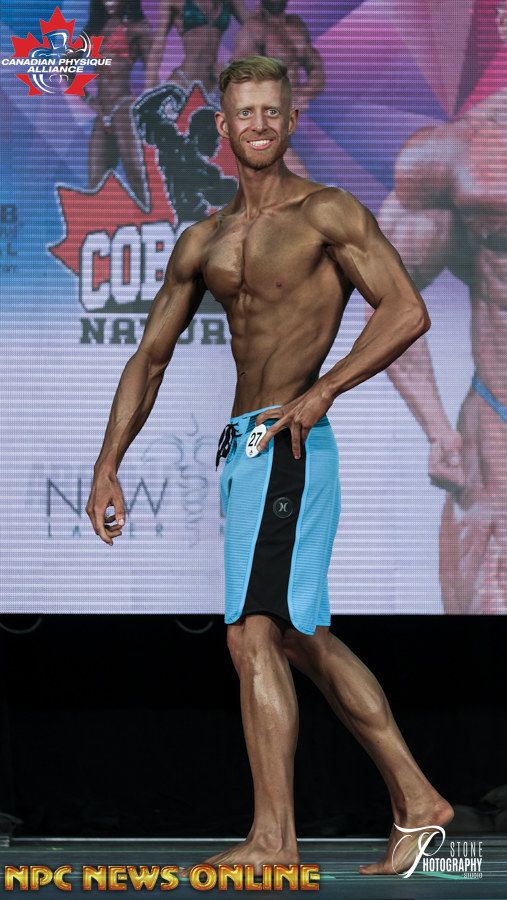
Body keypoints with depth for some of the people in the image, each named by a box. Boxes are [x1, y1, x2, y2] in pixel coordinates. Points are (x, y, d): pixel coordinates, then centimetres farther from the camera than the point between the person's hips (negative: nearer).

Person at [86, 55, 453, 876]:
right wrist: (107, 467, 14)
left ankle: (274, 839, -13)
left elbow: (408, 312, -11)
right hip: (245, 446, 8)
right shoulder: (203, 242, 16)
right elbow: (150, 357, 20)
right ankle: (416, 800, 20)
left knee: (256, 632, -15)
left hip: (287, 441, -8)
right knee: (302, 638, 13)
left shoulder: (327, 214, -4)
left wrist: (323, 390, -20)